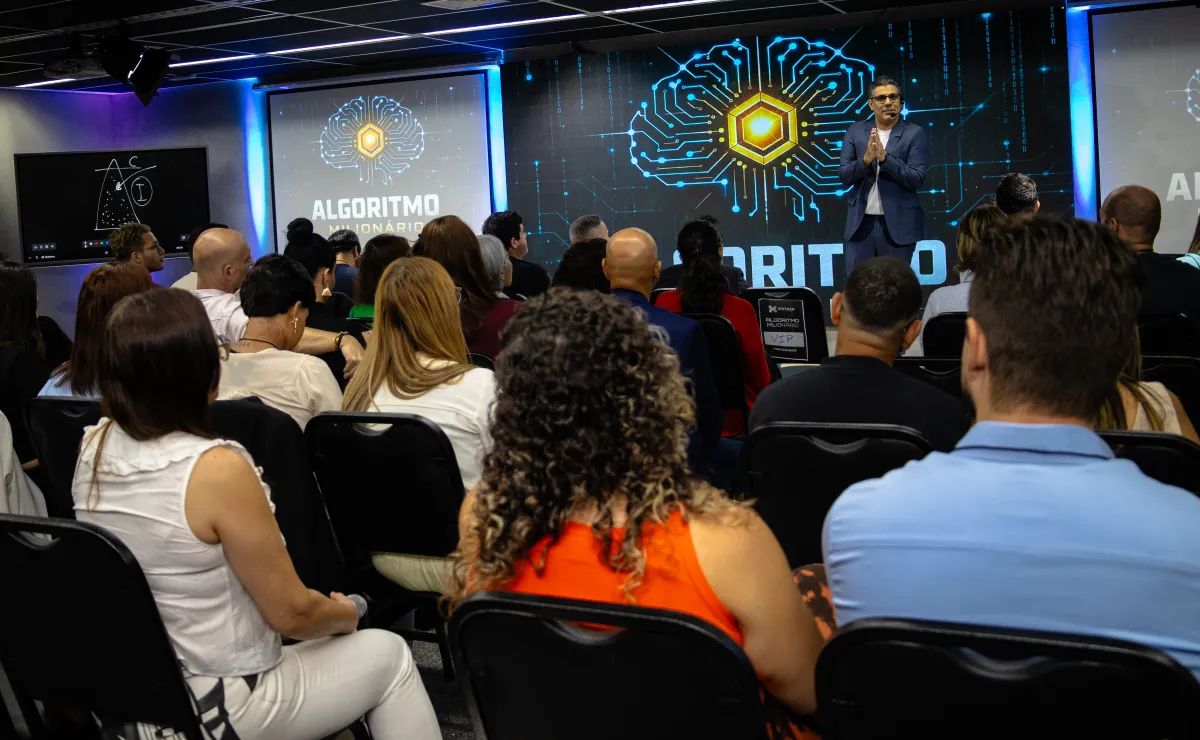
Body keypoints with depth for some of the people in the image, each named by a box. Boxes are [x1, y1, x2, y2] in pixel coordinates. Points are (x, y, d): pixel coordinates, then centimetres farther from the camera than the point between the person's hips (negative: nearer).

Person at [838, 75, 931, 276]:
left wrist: (884, 157, -22)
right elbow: (844, 176, 1)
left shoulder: (915, 134, -3)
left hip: (898, 223, -2)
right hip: (861, 222, 2)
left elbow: (916, 179, -11)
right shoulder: (855, 131, 6)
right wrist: (866, 159, -18)